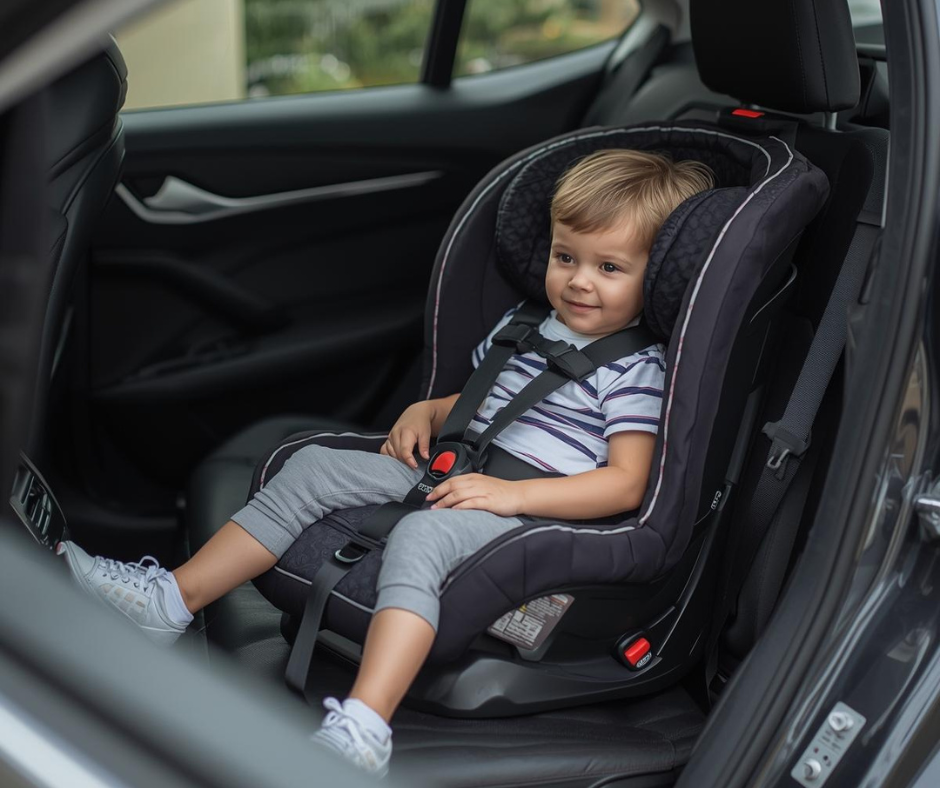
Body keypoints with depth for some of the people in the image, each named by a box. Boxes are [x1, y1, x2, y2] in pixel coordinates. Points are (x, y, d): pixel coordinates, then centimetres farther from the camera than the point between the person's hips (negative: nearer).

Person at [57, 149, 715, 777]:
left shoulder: (635, 369, -7)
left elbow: (625, 485, -15)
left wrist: (511, 493, -22)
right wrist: (428, 412, 10)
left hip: (528, 509, -8)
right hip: (453, 470, 8)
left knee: (420, 535, -37)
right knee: (312, 467, -3)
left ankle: (360, 735, -49)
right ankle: (171, 600, -3)